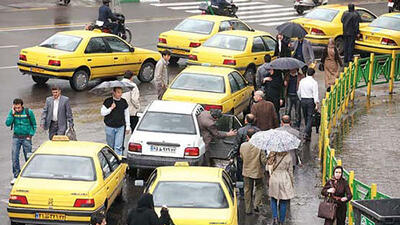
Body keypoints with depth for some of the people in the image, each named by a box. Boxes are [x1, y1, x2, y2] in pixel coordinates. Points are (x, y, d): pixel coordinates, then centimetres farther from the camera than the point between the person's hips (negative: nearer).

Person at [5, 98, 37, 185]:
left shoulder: (29, 112, -7)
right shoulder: (12, 112, -2)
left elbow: (34, 125, 2)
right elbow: (7, 123, -10)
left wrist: (31, 135, -6)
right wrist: (13, 114, -17)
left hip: (26, 137, -2)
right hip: (16, 137, 2)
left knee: (28, 157, 3)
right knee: (14, 157, -5)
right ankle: (16, 176, 3)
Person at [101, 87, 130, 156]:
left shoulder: (123, 102, 2)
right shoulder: (108, 101, -5)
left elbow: (126, 115, 10)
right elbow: (102, 113, -4)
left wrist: (128, 126, 10)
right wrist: (111, 108, -17)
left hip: (120, 127, 1)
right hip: (110, 127, -1)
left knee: (118, 146, -6)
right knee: (110, 146, 11)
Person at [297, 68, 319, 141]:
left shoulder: (302, 81, 5)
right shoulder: (314, 82, -10)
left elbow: (299, 92, 14)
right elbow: (315, 94, -15)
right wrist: (316, 104, -15)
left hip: (303, 100, 5)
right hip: (311, 100, -5)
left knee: (306, 117, 14)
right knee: (310, 117, -3)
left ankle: (308, 133, 22)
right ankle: (307, 133, -18)